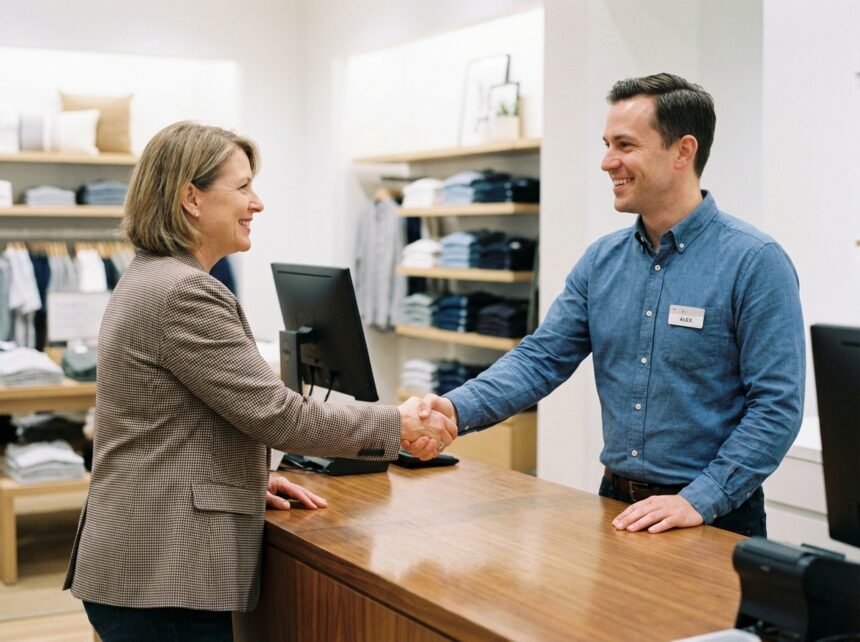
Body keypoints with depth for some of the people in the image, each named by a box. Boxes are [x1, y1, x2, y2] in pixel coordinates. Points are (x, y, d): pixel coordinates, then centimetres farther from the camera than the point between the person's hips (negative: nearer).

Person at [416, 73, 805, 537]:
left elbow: (777, 405, -13)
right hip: (617, 503, 4)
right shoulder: (602, 260, 6)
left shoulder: (755, 263, -11)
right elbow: (541, 358, 2)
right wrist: (457, 409, -14)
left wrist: (700, 501, -20)